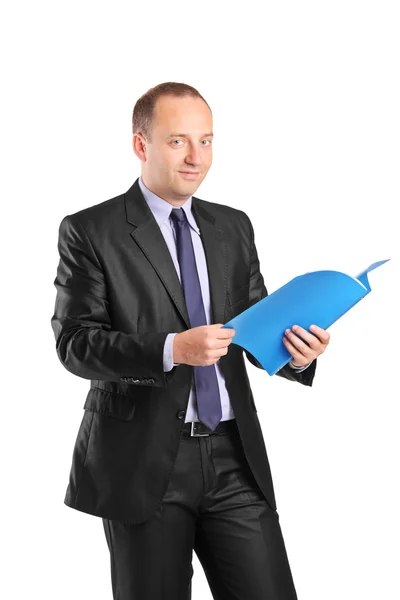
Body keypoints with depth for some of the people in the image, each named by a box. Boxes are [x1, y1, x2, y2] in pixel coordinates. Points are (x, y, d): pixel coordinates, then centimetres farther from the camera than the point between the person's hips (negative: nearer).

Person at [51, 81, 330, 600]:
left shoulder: (234, 227, 13)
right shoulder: (90, 231, -3)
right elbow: (75, 342, -11)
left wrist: (295, 350, -11)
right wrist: (172, 349, -25)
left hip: (235, 458, 4)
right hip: (143, 461, -4)